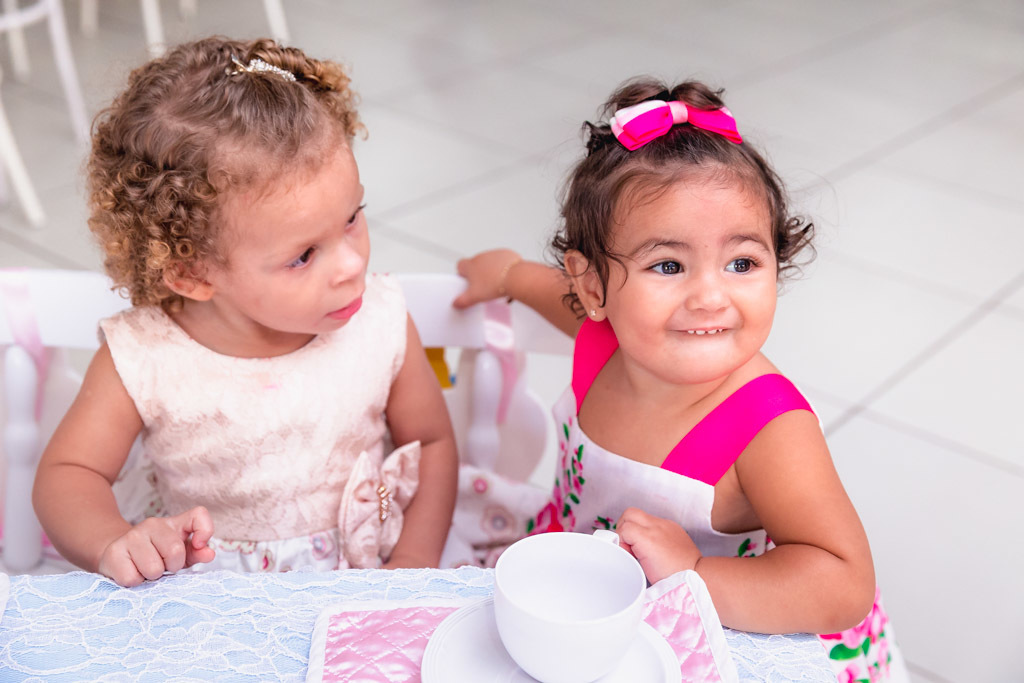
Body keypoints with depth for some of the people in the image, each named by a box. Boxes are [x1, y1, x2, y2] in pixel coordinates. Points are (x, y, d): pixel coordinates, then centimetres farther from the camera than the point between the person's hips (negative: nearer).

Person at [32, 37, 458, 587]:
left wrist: (414, 563, -9)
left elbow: (432, 441, 3)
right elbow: (65, 474, -4)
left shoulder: (382, 328, -12)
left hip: (359, 587, 0)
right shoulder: (142, 363, -17)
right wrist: (114, 542, -24)